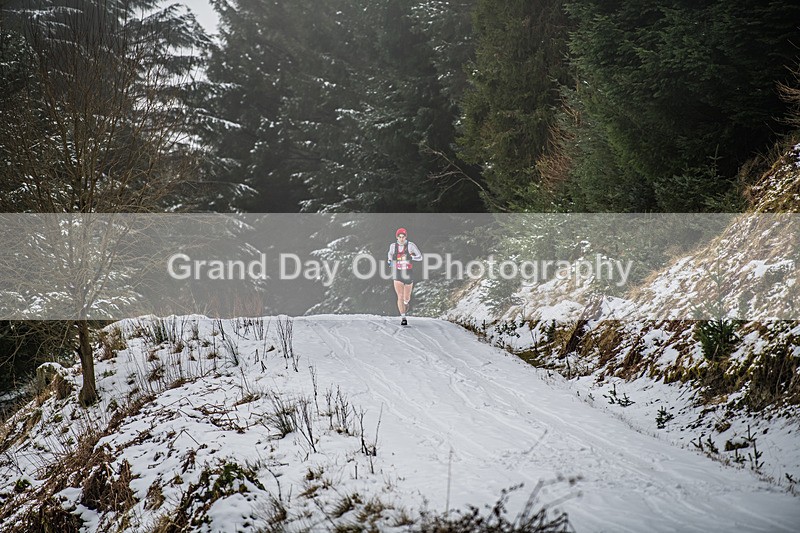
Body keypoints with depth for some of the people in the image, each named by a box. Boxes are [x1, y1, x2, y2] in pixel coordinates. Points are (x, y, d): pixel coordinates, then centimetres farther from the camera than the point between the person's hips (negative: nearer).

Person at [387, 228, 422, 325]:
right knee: (400, 296, -13)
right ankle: (403, 318, -11)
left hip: (408, 275, 0)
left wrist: (411, 257, -18)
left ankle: (406, 303, 50)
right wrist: (390, 260, 8)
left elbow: (420, 257, -4)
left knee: (407, 298, 12)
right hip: (398, 275, 0)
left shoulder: (411, 245, -8)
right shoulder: (393, 246, 0)